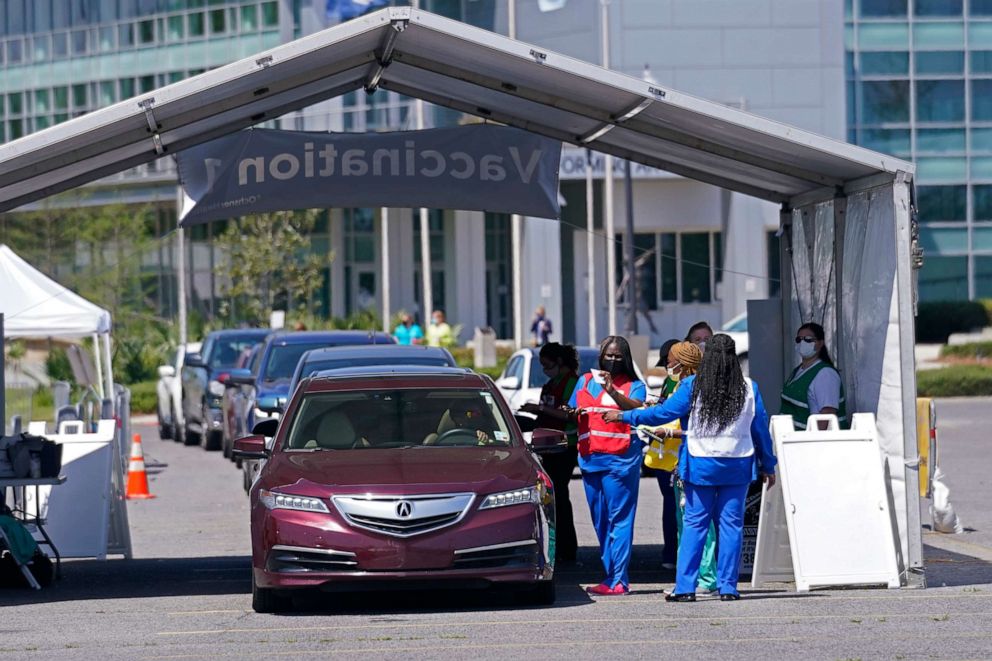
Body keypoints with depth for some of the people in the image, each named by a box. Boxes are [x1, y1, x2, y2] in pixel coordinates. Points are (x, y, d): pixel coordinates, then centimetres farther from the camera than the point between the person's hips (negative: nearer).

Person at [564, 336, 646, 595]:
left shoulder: (633, 385, 4)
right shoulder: (585, 381, 18)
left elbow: (637, 409, -15)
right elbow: (572, 414, 24)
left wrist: (612, 391, -27)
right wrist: (571, 414, 1)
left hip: (620, 460, -5)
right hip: (590, 459, 6)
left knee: (619, 520, -9)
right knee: (600, 522, 7)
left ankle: (617, 580, -12)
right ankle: (612, 577, 12)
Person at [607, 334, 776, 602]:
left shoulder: (692, 387, -7)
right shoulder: (749, 389, 0)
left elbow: (663, 413, -3)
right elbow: (761, 429, 7)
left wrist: (623, 416, 9)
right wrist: (768, 466, 18)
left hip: (701, 466, -1)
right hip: (738, 466, 1)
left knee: (694, 524, 3)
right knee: (731, 524, 5)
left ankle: (685, 587, 1)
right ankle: (728, 587, 4)